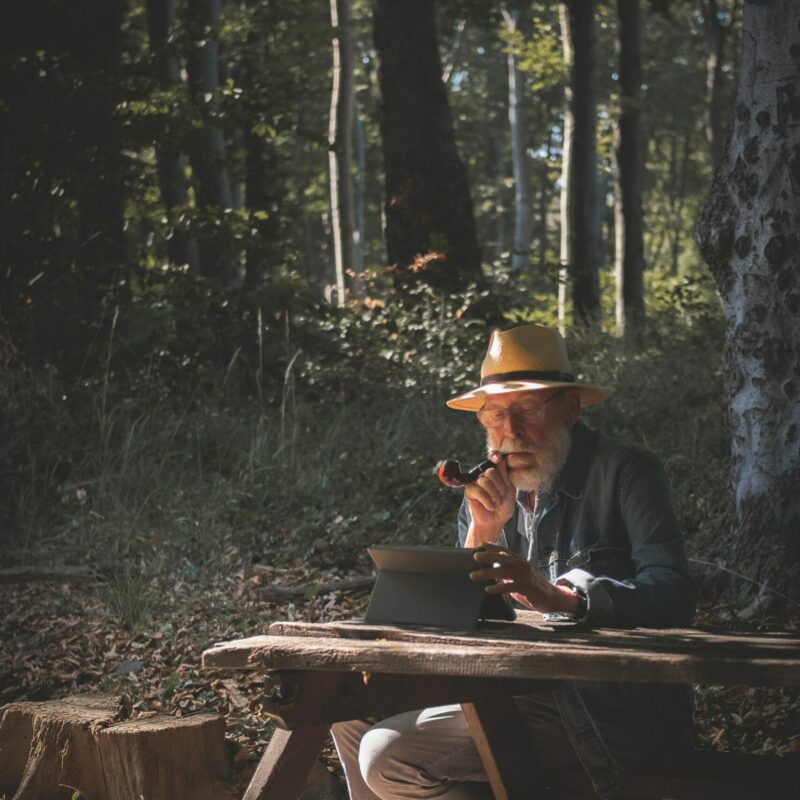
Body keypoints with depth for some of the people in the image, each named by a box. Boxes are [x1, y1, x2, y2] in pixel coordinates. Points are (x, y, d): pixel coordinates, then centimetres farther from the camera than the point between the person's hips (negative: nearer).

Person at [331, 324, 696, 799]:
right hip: (524, 691, 8)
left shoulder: (626, 473, -8)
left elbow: (675, 595, -23)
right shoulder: (494, 494, 10)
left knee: (389, 753, -18)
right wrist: (482, 531, -10)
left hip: (610, 709, -7)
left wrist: (558, 596, -38)